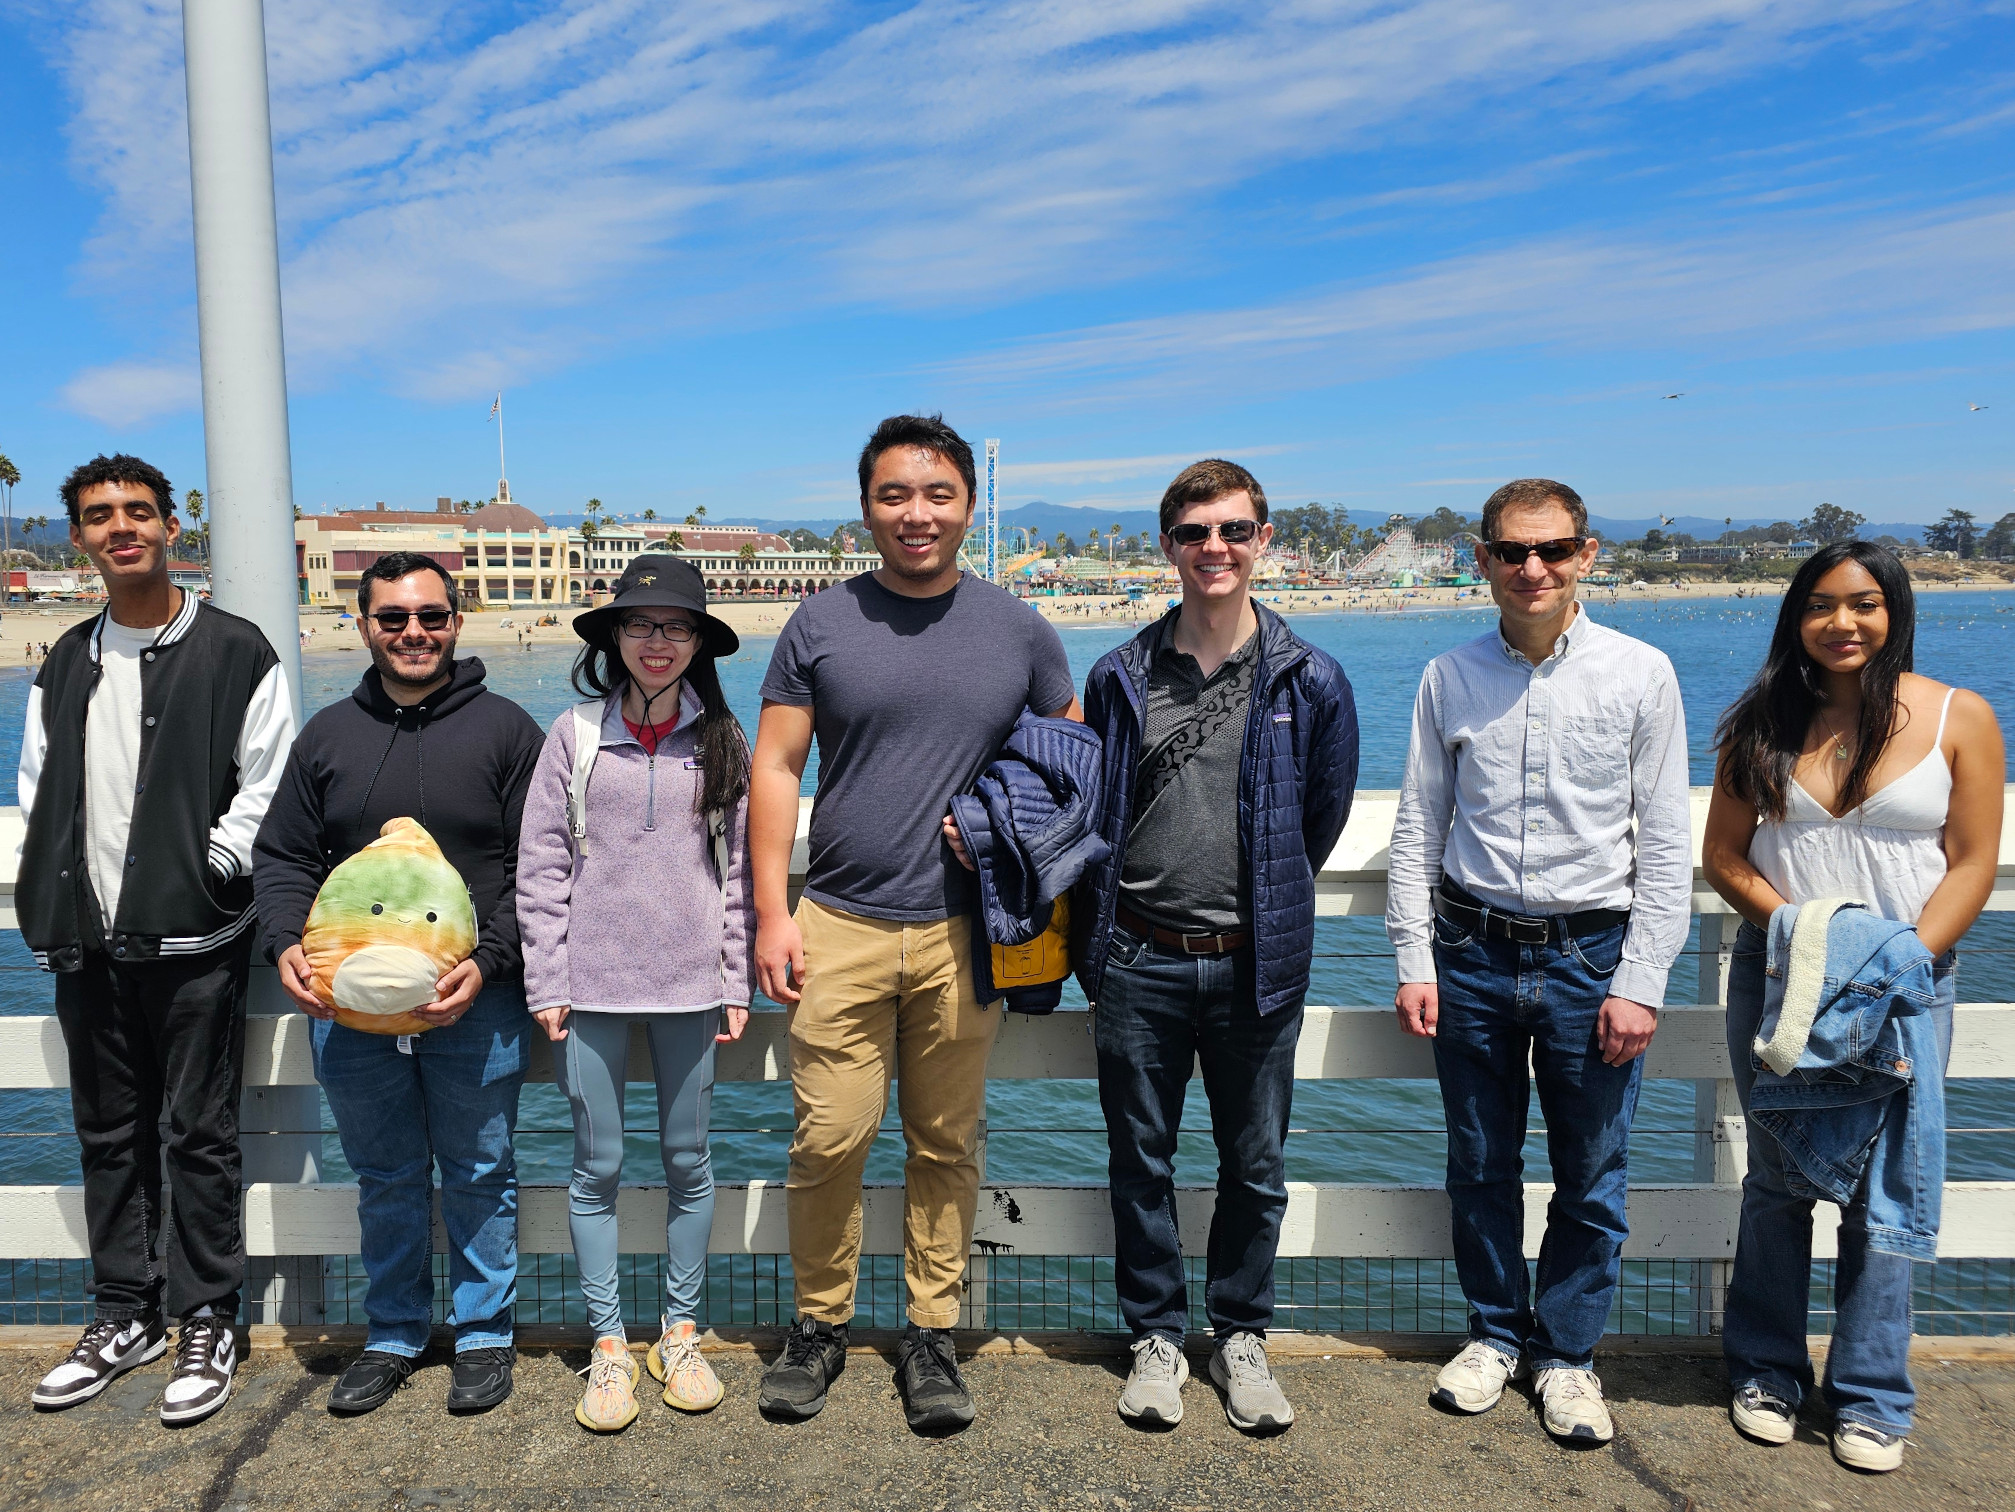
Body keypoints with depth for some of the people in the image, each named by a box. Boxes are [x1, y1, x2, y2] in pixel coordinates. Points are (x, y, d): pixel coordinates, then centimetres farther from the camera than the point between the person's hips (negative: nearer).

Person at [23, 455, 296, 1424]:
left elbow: (267, 788, -7)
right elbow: (39, 792, 16)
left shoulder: (236, 652, -5)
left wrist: (208, 871, -12)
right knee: (109, 1134, 15)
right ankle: (124, 1315, 29)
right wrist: (53, 902, 4)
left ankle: (206, 1323, 16)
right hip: (86, 943, 6)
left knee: (198, 1135, 2)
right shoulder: (65, 665, 12)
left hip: (192, 938, -6)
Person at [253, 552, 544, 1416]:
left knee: (479, 1175, 9)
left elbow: (537, 868, -4)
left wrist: (490, 962, -16)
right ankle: (393, 1336, 32)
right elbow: (283, 858, 12)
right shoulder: (327, 735, 10)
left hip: (474, 1004, -3)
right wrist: (285, 944, -6)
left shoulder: (505, 728, -1)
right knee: (384, 1179, 15)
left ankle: (483, 1335, 25)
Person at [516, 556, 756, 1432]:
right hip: (591, 984, 0)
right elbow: (540, 866, 1)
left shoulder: (721, 741, 3)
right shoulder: (575, 734, 1)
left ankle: (680, 1335, 25)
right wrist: (545, 983, -3)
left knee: (687, 1161, 10)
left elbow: (738, 869, 5)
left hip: (689, 985, 1)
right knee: (597, 1167, 6)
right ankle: (609, 1345, 20)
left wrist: (736, 983, 2)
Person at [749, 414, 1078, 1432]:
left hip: (964, 935, 1)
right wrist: (771, 914, -3)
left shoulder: (1017, 632, 7)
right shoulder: (820, 625, 3)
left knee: (947, 1145, 9)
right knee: (829, 1139, -1)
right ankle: (820, 1324, 21)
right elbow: (774, 768, 3)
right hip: (839, 927, -1)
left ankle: (931, 1335, 24)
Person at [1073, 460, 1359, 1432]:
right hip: (1140, 962, 1)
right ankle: (1156, 1335, 29)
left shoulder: (1309, 681, -2)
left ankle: (1240, 1335, 31)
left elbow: (1322, 819, 9)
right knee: (1141, 1161, 11)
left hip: (1255, 965, 0)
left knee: (1255, 1167, 11)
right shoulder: (1121, 678, 1)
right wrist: (1094, 958, 4)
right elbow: (1092, 821, 8)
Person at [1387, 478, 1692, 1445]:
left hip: (1590, 955, -1)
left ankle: (1566, 1353, 30)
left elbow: (1667, 846, -3)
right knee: (1480, 1168, 13)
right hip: (1472, 954, 2)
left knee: (1592, 1177, 10)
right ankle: (1496, 1333, 34)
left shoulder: (1640, 675, -3)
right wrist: (1414, 960, 0)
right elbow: (1417, 828, 6)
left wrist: (1638, 983, -8)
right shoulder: (1449, 679, 2)